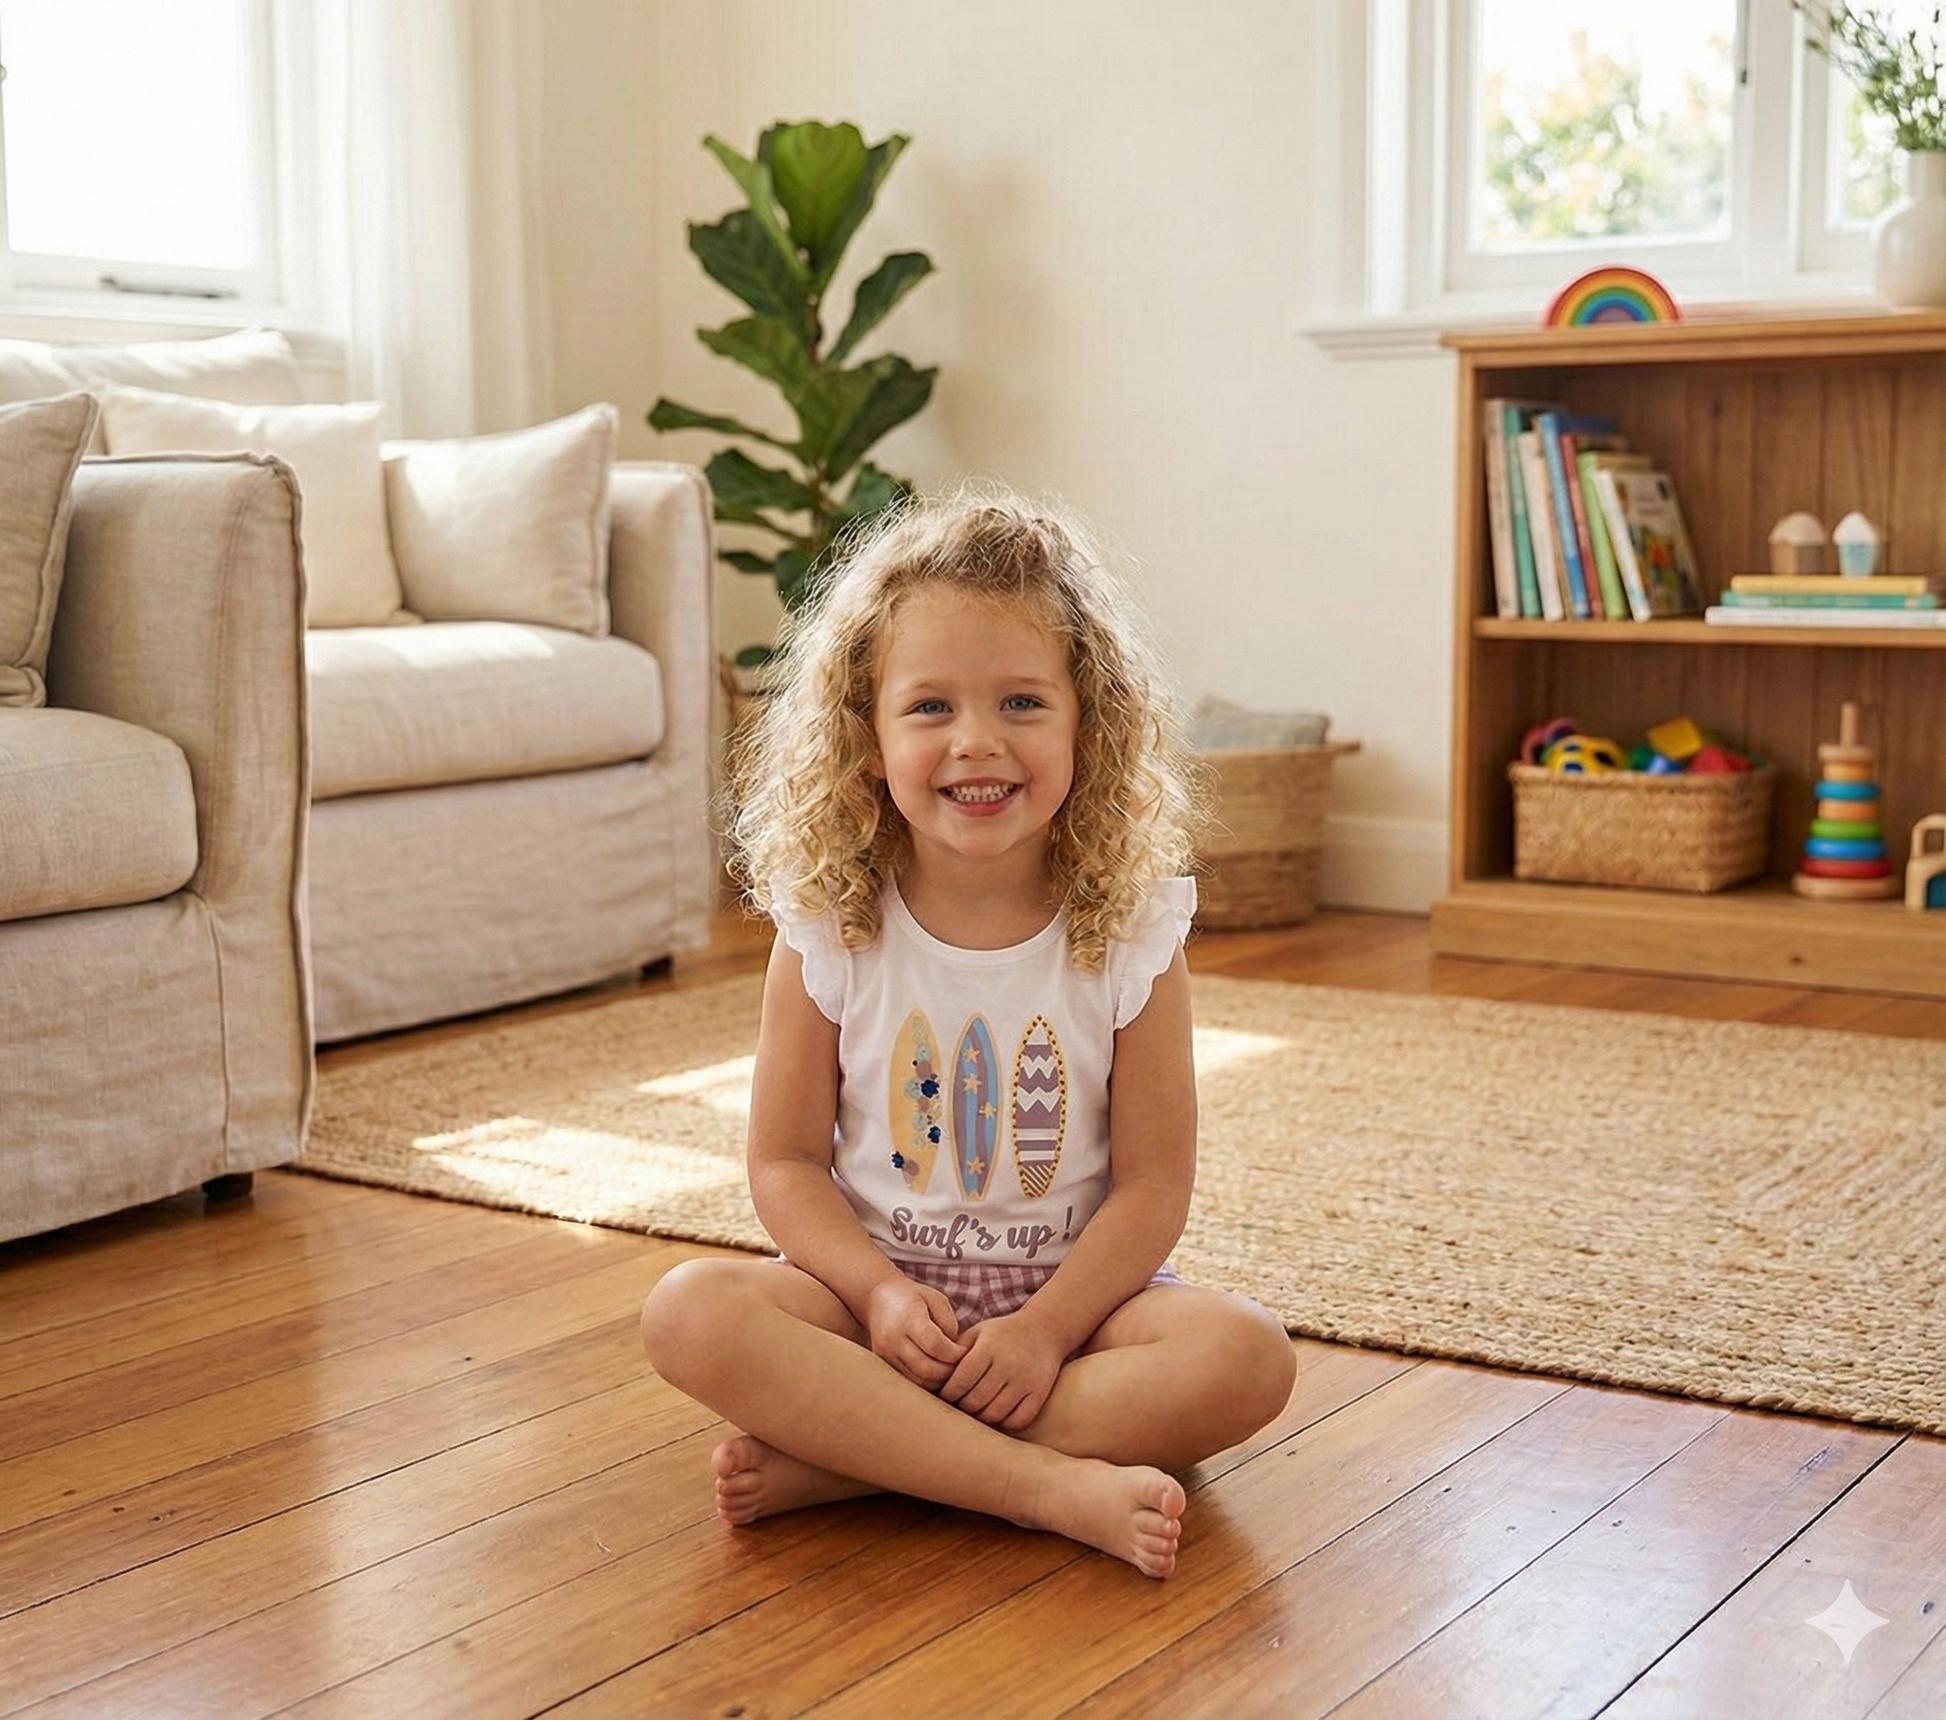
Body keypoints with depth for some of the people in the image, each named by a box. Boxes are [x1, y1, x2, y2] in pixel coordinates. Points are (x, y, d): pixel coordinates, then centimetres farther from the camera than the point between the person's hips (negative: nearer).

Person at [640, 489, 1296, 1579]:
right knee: (690, 1314, -28)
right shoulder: (828, 937, -5)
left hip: (1077, 1289, 0)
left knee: (1246, 1358, -29)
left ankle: (841, 1461, -27)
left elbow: (1153, 1184, -8)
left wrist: (1046, 1328, -22)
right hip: (874, 1283, 1)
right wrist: (880, 1291, -19)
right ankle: (1052, 1486, -32)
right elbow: (787, 1161, -2)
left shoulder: (1130, 938, -8)